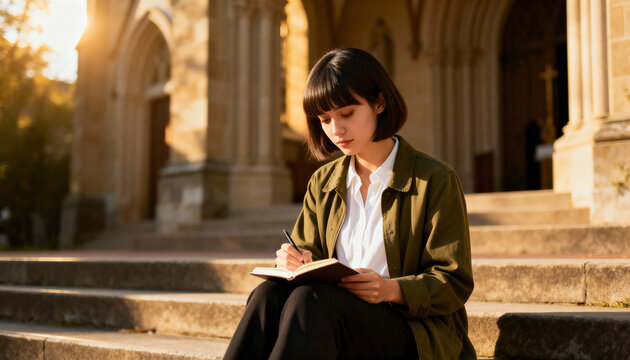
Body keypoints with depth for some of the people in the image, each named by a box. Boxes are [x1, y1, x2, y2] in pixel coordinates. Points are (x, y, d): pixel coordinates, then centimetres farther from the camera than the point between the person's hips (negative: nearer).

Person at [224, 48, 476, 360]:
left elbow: (454, 284, -4)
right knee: (269, 294, -28)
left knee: (311, 300, -34)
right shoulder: (322, 184, 15)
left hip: (415, 333, -4)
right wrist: (296, 262, -8)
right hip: (339, 320, 5)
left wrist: (392, 290, -23)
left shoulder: (435, 180, -2)